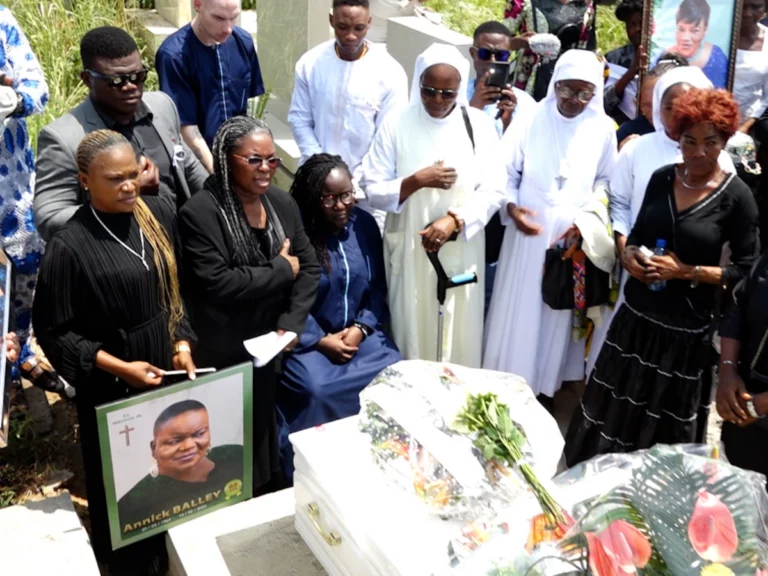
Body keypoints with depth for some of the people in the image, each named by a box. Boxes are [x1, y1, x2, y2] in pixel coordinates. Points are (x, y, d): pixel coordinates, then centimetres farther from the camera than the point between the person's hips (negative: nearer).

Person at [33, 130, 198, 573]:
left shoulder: (160, 215, -3)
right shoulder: (70, 246, -19)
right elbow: (54, 332, -12)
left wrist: (182, 343, -3)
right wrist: (118, 367, -18)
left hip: (168, 373, 5)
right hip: (113, 390, -5)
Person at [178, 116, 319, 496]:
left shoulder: (282, 202, 4)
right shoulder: (200, 213, -16)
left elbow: (309, 268, 5)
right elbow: (218, 283, -25)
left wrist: (291, 324, -8)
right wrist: (281, 270, -14)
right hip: (224, 357, -5)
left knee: (271, 441, 17)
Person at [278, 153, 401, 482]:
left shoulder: (365, 225, 5)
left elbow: (378, 288, 9)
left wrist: (361, 328, -6)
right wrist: (322, 340, -15)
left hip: (359, 333, 4)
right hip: (307, 339, -4)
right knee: (318, 389, -31)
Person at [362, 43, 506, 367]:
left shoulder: (479, 125, -1)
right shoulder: (396, 126, -3)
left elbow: (493, 190, -4)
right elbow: (373, 191, -4)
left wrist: (453, 221, -18)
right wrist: (417, 181, -19)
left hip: (461, 249, 1)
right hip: (409, 248, 0)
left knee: (459, 335, 7)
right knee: (412, 331, 6)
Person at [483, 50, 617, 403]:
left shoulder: (603, 128, -1)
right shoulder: (531, 119, -6)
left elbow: (606, 181, 8)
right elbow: (505, 170, -1)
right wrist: (511, 206, -17)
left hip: (573, 235, 2)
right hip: (528, 230, -1)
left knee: (559, 313, 10)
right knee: (516, 311, 4)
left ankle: (544, 384, 25)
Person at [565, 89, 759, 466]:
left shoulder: (736, 196, -13)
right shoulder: (661, 179, 1)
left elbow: (746, 269, -11)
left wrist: (687, 272, -20)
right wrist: (629, 253, -10)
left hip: (685, 327, -4)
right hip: (637, 313, 4)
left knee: (664, 428, 13)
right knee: (614, 408, 16)